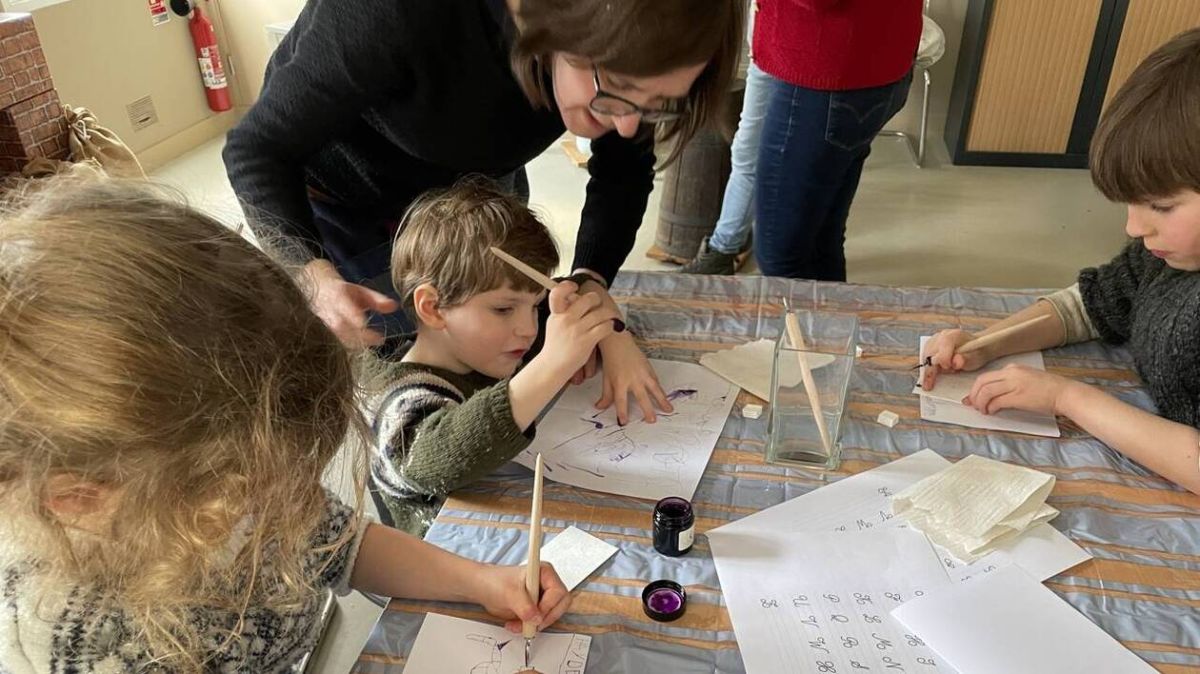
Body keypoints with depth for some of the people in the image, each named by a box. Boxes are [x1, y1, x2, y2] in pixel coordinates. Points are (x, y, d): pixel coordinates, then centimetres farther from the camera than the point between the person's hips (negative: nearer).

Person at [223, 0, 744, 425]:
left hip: (475, 178, 4)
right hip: (347, 199, -3)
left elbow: (625, 167, -10)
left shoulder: (620, 53, -28)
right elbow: (259, 149, -29)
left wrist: (591, 286, -26)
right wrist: (314, 275, -46)